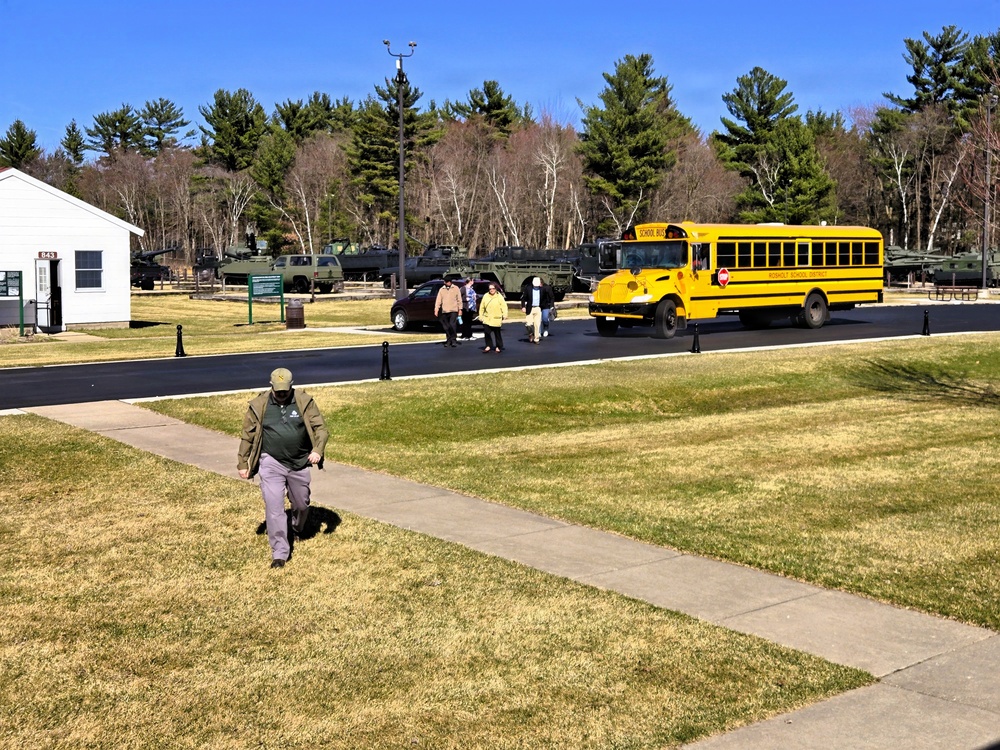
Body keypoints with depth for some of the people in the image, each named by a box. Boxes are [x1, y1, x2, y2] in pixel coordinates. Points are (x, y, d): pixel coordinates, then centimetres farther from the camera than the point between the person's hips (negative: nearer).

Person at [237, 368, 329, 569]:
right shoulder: (259, 405, -4)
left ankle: (298, 527, 49)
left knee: (301, 503, 16)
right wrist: (243, 464, 5)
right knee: (274, 507, -9)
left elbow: (320, 428, -7)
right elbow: (247, 436, 4)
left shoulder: (304, 402, -5)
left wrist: (318, 450, -24)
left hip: (299, 464, 1)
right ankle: (279, 553, -2)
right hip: (272, 463, -1)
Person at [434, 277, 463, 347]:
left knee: (452, 325, -14)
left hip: (453, 310, -3)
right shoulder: (441, 289, 9)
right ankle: (449, 340, 16)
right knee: (446, 326, 5)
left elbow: (459, 300, 5)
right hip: (444, 311, 3)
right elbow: (438, 300, 5)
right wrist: (436, 309, -4)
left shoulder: (456, 288, 4)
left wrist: (460, 309, -1)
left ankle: (453, 340, -5)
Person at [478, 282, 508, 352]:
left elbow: (504, 306, -8)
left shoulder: (499, 297, -2)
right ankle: (488, 346, 5)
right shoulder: (485, 296, 5)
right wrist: (481, 315, 6)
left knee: (497, 333, 7)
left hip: (496, 319, -2)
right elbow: (482, 307, 9)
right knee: (487, 332, -7)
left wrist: (504, 315, -18)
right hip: (487, 318, 2)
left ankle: (498, 347, 18)